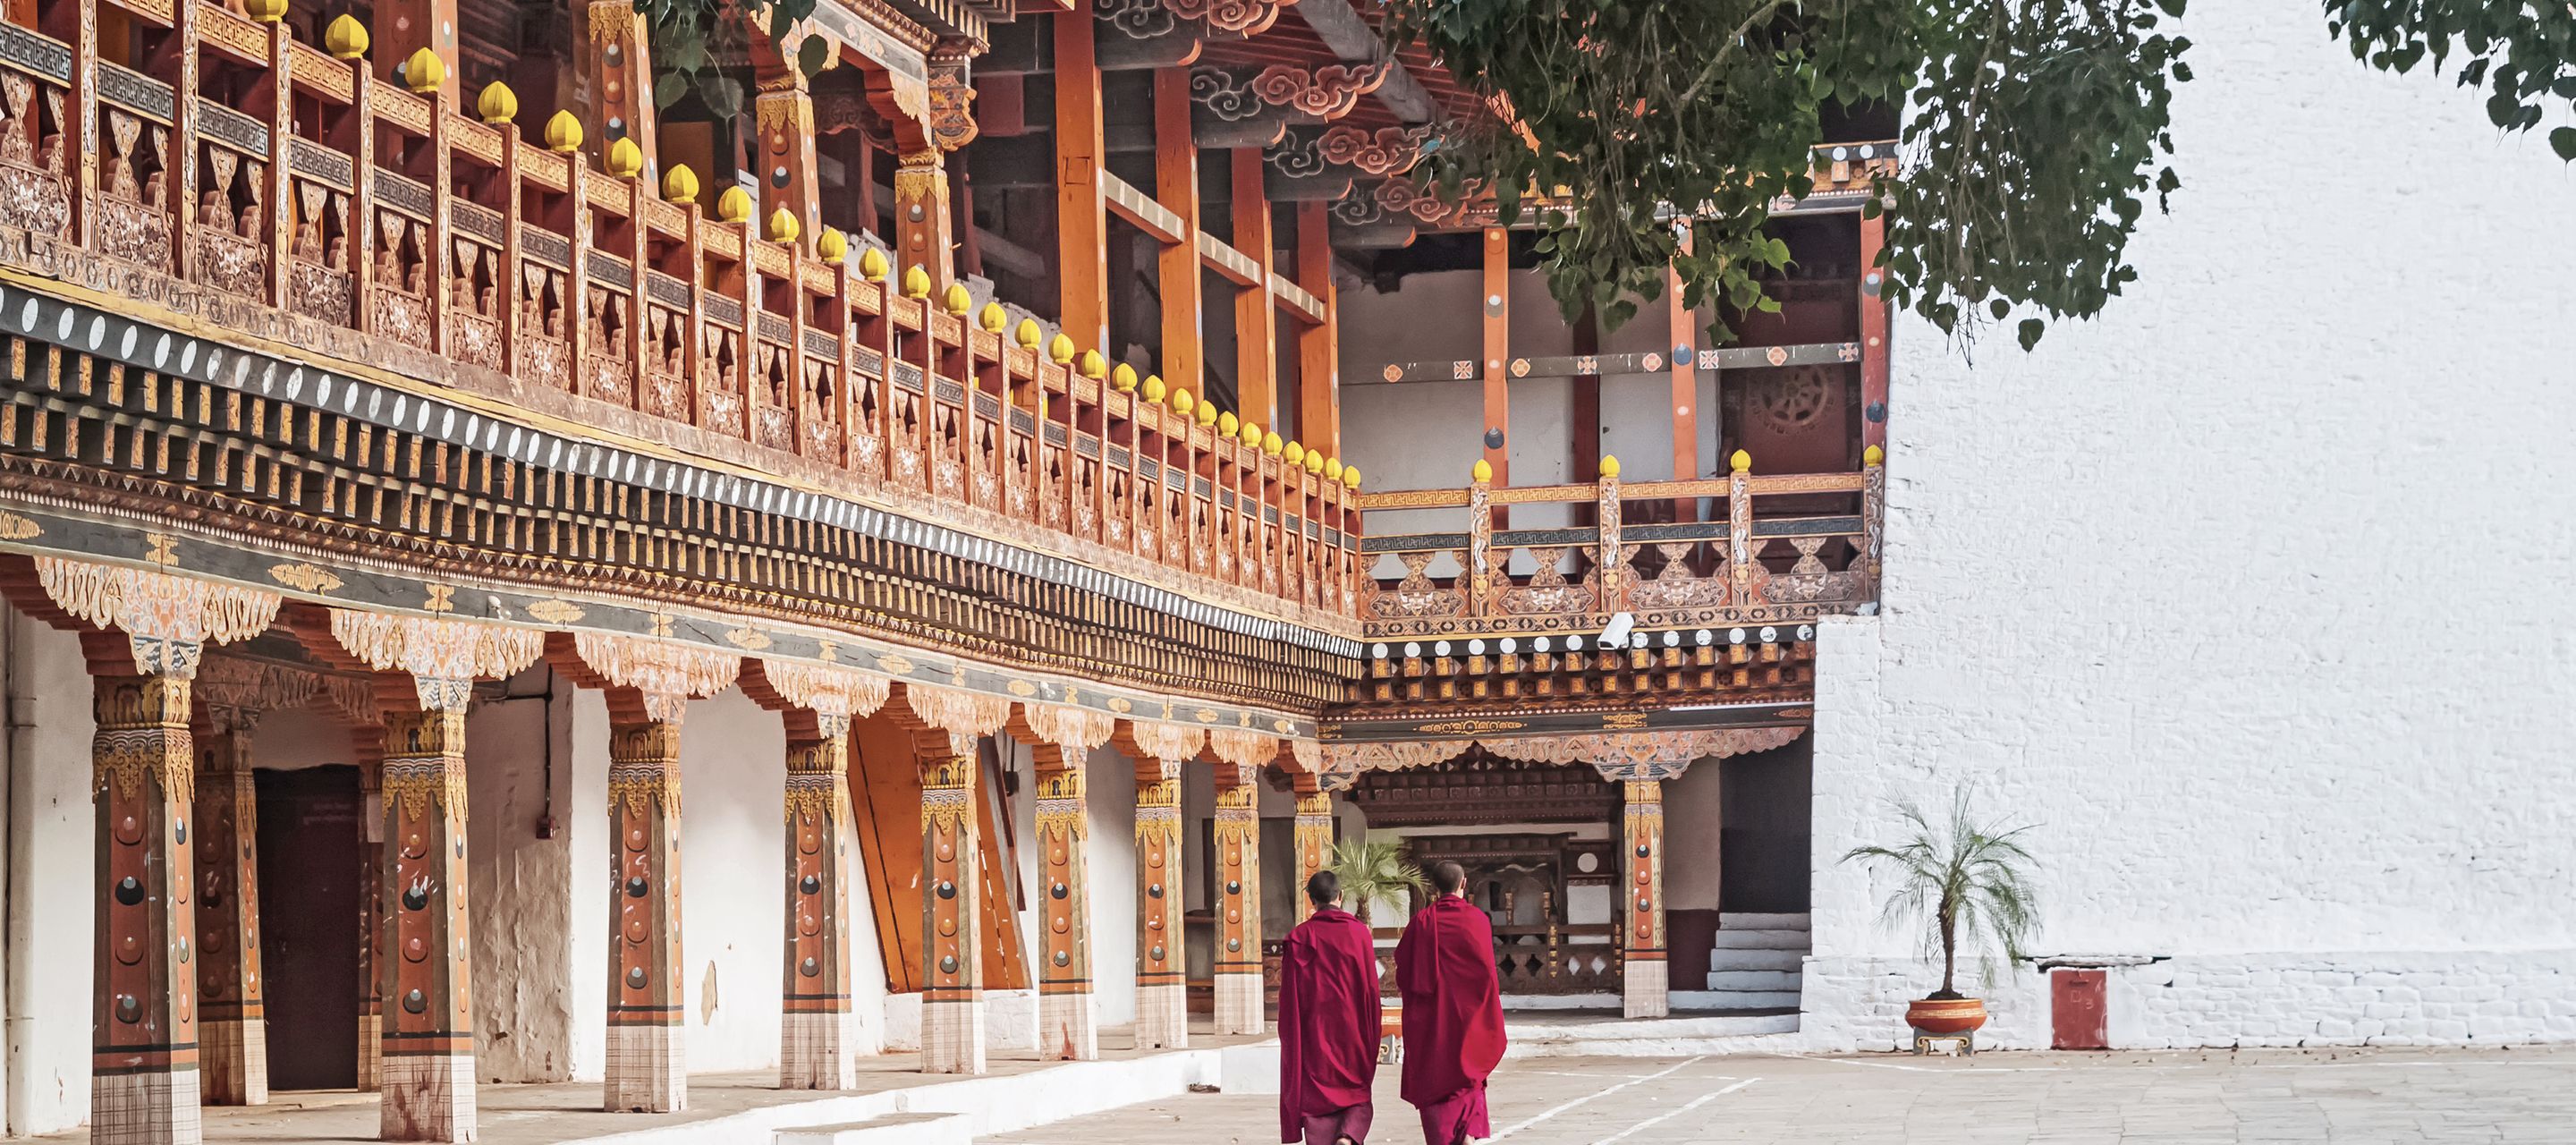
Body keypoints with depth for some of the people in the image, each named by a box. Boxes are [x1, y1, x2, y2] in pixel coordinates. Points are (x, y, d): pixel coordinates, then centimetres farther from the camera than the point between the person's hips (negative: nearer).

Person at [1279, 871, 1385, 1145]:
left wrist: (1290, 1037, 5)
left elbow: (1289, 997, -3)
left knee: (1318, 1100, 5)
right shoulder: (1359, 932, -2)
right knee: (1357, 1095, 11)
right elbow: (1371, 987, 0)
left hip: (1313, 1033, 0)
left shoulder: (1299, 937, -4)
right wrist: (1372, 1034, 8)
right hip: (1353, 1029, 1)